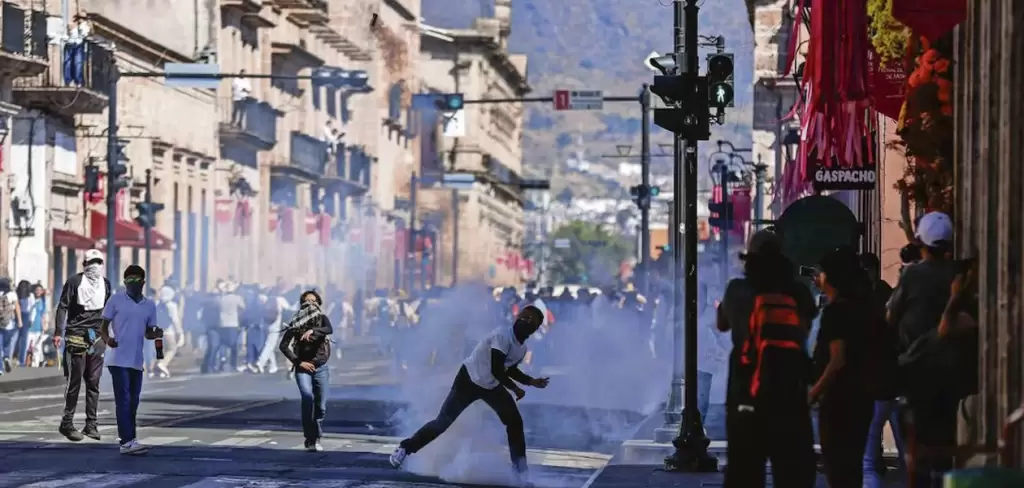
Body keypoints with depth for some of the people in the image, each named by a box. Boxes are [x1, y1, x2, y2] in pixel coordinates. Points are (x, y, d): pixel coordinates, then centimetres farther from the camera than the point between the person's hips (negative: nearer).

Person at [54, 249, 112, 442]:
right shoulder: (74, 282, -2)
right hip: (76, 337, -5)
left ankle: (91, 424, 8)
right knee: (74, 381, -5)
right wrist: (58, 332, -10)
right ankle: (67, 423, 1)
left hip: (97, 338, 5)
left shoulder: (105, 284, 12)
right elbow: (62, 308, -3)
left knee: (94, 382, 4)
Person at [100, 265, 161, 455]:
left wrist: (157, 334, -6)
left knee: (133, 401, 9)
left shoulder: (149, 305, 10)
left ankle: (125, 437, 19)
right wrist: (107, 339, -21)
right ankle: (127, 441, -15)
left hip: (137, 361, 5)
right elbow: (103, 326, 0)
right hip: (118, 359, -5)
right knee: (123, 400, -11)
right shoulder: (116, 301, -3)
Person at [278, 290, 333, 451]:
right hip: (303, 368, -2)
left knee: (321, 406, 3)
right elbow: (284, 346, 0)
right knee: (307, 397, -24)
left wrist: (313, 331, -36)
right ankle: (309, 439, -20)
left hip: (321, 368, 2)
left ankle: (317, 438, 24)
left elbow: (329, 329, -19)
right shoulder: (296, 323, 1)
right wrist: (298, 362, -9)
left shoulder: (322, 319, 4)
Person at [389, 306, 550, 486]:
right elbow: (496, 370, -30)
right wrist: (515, 389, -20)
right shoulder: (502, 336, -26)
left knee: (515, 422, -3)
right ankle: (405, 448, 9)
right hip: (469, 381, -7)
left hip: (492, 386, 7)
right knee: (443, 421, -6)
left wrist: (531, 381, 3)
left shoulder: (522, 348, 0)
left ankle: (520, 469, 4)